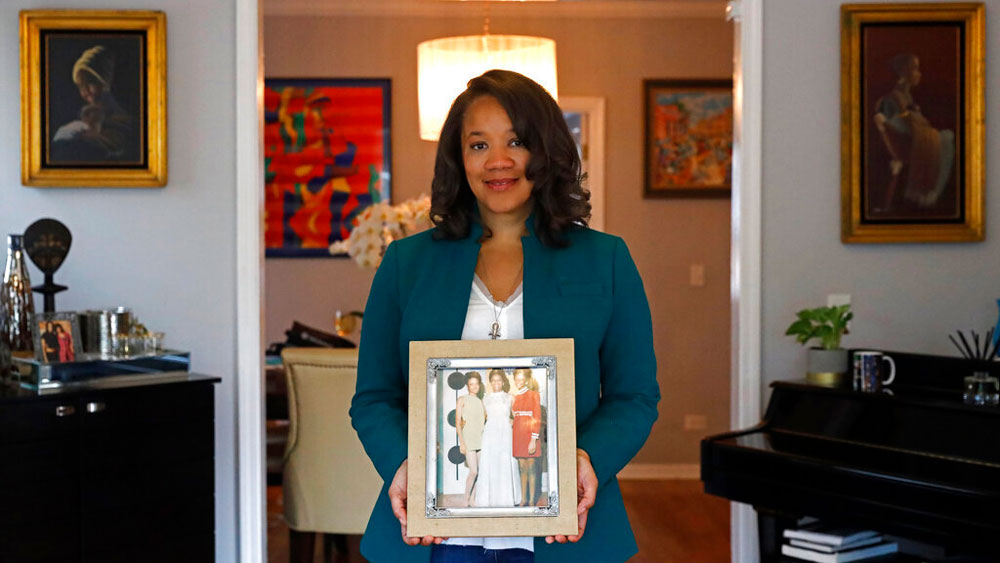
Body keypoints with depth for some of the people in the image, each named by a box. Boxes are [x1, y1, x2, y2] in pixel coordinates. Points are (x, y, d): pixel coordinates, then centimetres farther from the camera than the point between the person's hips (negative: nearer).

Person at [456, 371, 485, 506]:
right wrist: (461, 442, -12)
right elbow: (458, 422, -3)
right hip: (468, 439, -5)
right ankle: (466, 501, -4)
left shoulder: (481, 402, 17)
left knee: (481, 471, 0)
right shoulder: (462, 400, 2)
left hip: (481, 439, 5)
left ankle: (472, 500, 6)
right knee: (474, 471, -14)